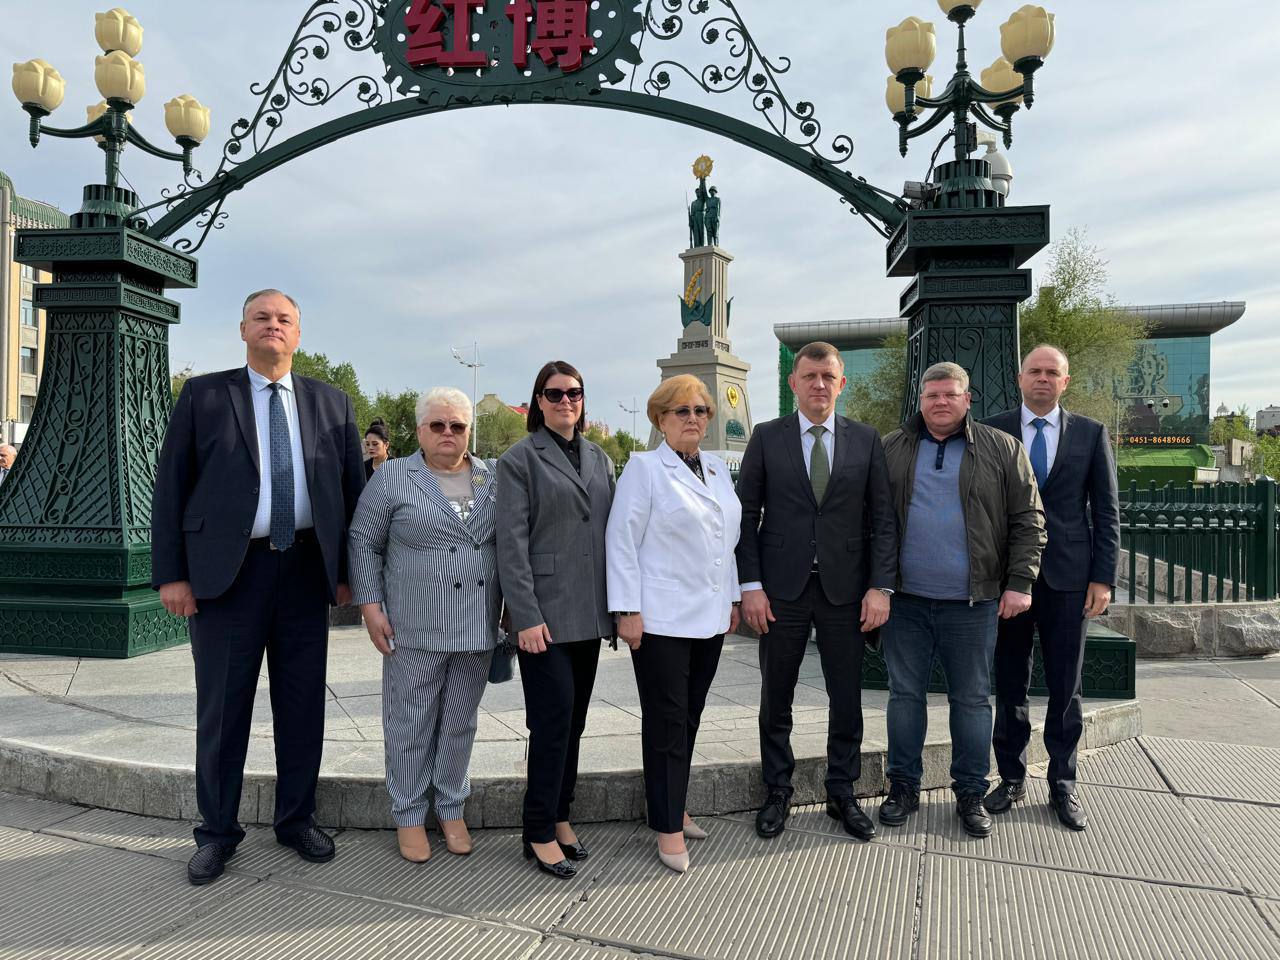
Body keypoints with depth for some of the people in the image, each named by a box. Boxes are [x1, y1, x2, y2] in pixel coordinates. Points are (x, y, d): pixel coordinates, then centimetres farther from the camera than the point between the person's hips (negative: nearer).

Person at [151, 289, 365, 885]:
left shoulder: (331, 403, 9)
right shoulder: (203, 395, 3)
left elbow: (352, 489, 9)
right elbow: (170, 488, 1)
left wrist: (346, 569, 4)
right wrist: (171, 573, -6)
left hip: (305, 570, 2)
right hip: (227, 571, -2)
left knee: (303, 705, 10)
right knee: (222, 708, 7)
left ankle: (296, 820, 28)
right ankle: (217, 831, 26)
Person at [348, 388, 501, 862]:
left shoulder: (493, 478, 7)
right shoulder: (392, 477, -3)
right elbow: (364, 543, -2)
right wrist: (370, 607, -7)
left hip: (477, 626, 3)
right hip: (416, 626, -3)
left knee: (460, 721, 13)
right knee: (411, 723, 7)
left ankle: (452, 809, 27)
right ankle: (409, 815, 22)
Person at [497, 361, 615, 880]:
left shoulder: (600, 460, 13)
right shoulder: (519, 460, -3)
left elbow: (612, 531, 13)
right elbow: (512, 543, -9)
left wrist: (618, 603, 7)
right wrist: (526, 616, -15)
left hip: (589, 613, 5)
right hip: (545, 613, -5)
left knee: (573, 720, 12)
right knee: (553, 719, -4)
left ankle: (559, 815, 26)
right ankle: (540, 832, 10)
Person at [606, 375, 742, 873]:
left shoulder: (717, 468, 13)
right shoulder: (644, 468, -6)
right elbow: (622, 540, -10)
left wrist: (733, 598, 16)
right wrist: (627, 611, -14)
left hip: (709, 617, 6)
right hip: (662, 619, -6)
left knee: (689, 717, 14)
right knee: (666, 721, 1)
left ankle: (673, 807, 28)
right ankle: (668, 828, 12)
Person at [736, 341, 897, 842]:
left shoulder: (866, 440, 5)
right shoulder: (766, 437, 2)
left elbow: (882, 518, 3)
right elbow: (747, 515, 0)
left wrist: (881, 586, -6)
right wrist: (750, 585, -7)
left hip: (844, 589, 1)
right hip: (781, 589, 0)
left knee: (847, 699, 9)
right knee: (776, 699, 10)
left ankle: (842, 793, 27)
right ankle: (777, 792, 26)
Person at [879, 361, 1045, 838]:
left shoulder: (1002, 450, 3)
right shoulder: (892, 449, 7)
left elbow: (1027, 520, 1)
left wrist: (1020, 582, -7)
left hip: (972, 602, -1)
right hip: (906, 599, 2)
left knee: (972, 699, 9)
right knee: (905, 693, 9)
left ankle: (970, 793, 24)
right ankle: (903, 786, 23)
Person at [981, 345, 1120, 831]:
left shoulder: (1091, 434, 4)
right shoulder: (993, 431, 2)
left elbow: (1106, 511, 3)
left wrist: (1103, 577, -3)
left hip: (1068, 577, 0)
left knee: (1066, 687, 8)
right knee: (1010, 685, 9)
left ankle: (1063, 783, 22)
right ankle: (1011, 777, 22)